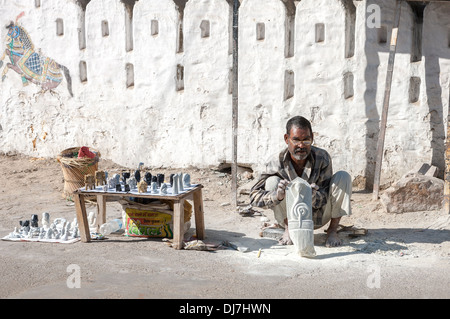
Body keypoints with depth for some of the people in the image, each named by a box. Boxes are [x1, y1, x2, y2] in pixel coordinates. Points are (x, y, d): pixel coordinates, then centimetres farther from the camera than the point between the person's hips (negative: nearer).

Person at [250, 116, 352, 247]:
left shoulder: (322, 158, -20)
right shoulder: (277, 163, -23)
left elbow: (325, 197, -19)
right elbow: (254, 196, -25)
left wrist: (314, 196, -45)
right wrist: (277, 196, -47)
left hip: (318, 216, 1)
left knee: (343, 176, -20)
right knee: (272, 181, -27)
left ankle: (332, 231, -11)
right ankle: (289, 229, -7)